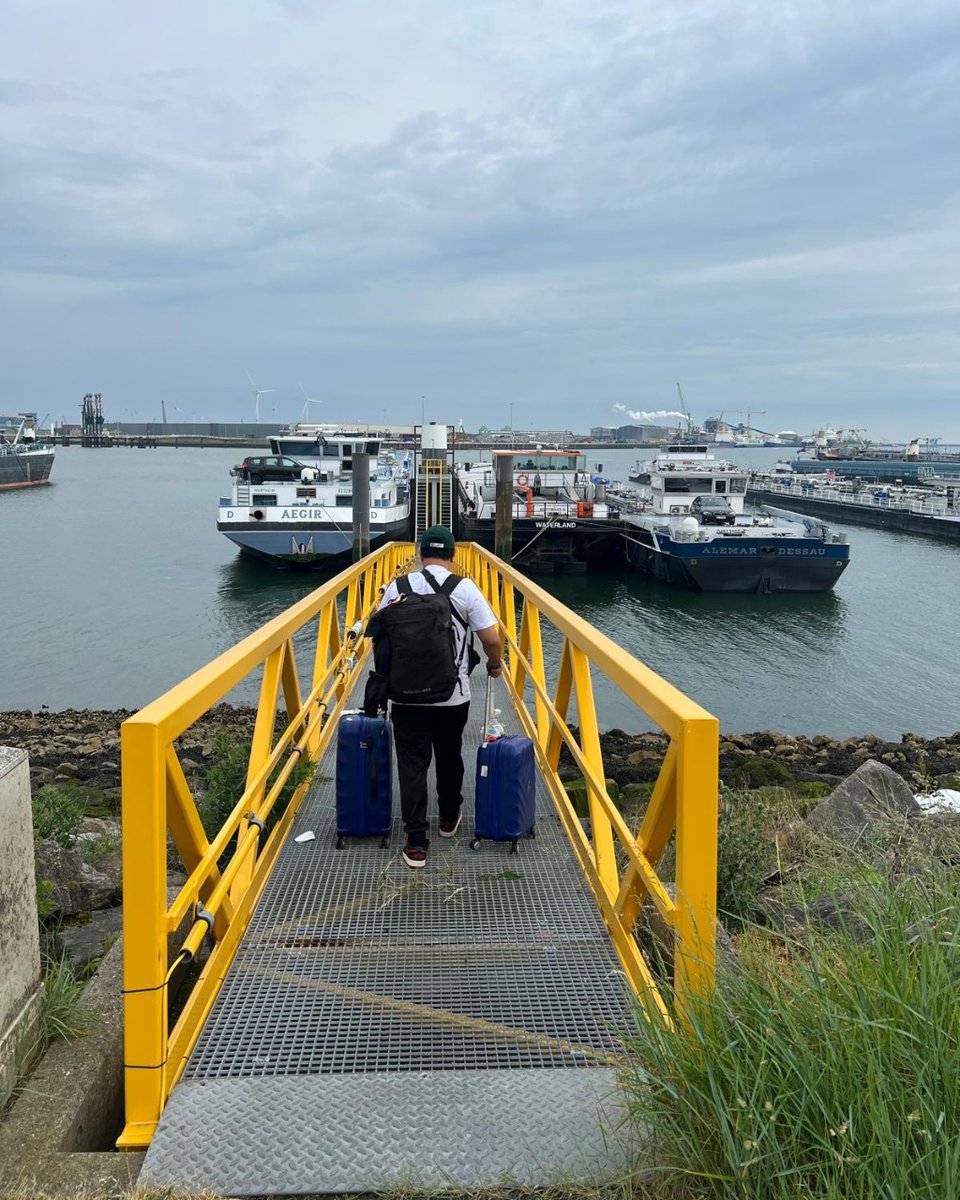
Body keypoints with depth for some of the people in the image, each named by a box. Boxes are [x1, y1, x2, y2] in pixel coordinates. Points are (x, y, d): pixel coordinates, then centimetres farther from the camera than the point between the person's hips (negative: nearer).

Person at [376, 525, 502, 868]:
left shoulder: (399, 587, -3)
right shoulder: (465, 588, -7)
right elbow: (491, 638, -8)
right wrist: (495, 664, 13)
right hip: (453, 695, 0)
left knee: (412, 763, 4)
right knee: (450, 756, 20)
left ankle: (416, 842, 2)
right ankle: (449, 817, 40)